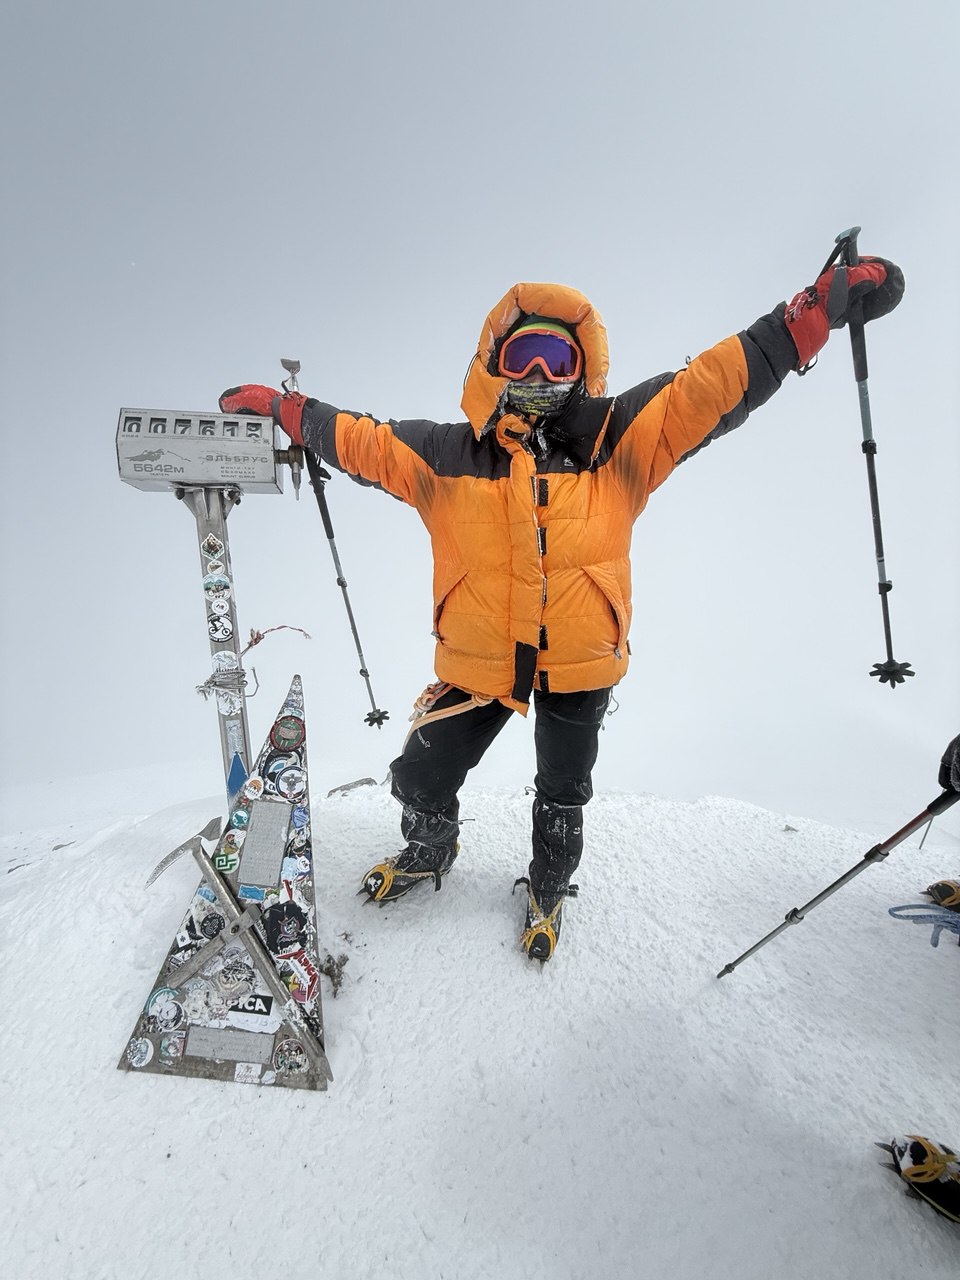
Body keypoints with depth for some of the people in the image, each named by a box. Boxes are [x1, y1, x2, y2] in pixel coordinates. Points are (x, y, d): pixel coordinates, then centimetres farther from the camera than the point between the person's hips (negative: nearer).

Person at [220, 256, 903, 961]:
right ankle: (429, 854, 52)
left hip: (582, 664, 0)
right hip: (477, 663, 1)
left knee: (562, 797, 21)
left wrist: (823, 305, -15)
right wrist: (279, 407, 7)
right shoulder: (448, 456, -6)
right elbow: (359, 439, 6)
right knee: (422, 781, 15)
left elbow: (713, 385, -10)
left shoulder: (619, 442, -9)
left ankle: (549, 889, 53)